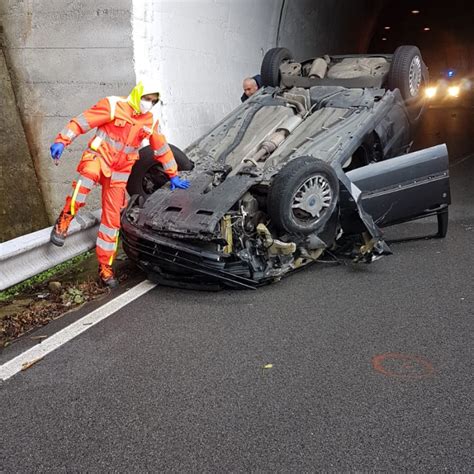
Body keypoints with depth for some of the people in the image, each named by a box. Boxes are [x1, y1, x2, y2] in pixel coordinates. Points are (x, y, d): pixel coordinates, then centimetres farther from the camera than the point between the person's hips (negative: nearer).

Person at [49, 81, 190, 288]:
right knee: (90, 172, -42)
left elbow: (162, 149, 16)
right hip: (99, 155, -4)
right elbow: (82, 121, -13)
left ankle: (105, 266, 11)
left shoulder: (151, 120, 7)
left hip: (119, 172, 4)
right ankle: (65, 218, -24)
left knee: (112, 218, 1)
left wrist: (173, 176, 18)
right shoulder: (113, 106, -8)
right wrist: (61, 141, -25)